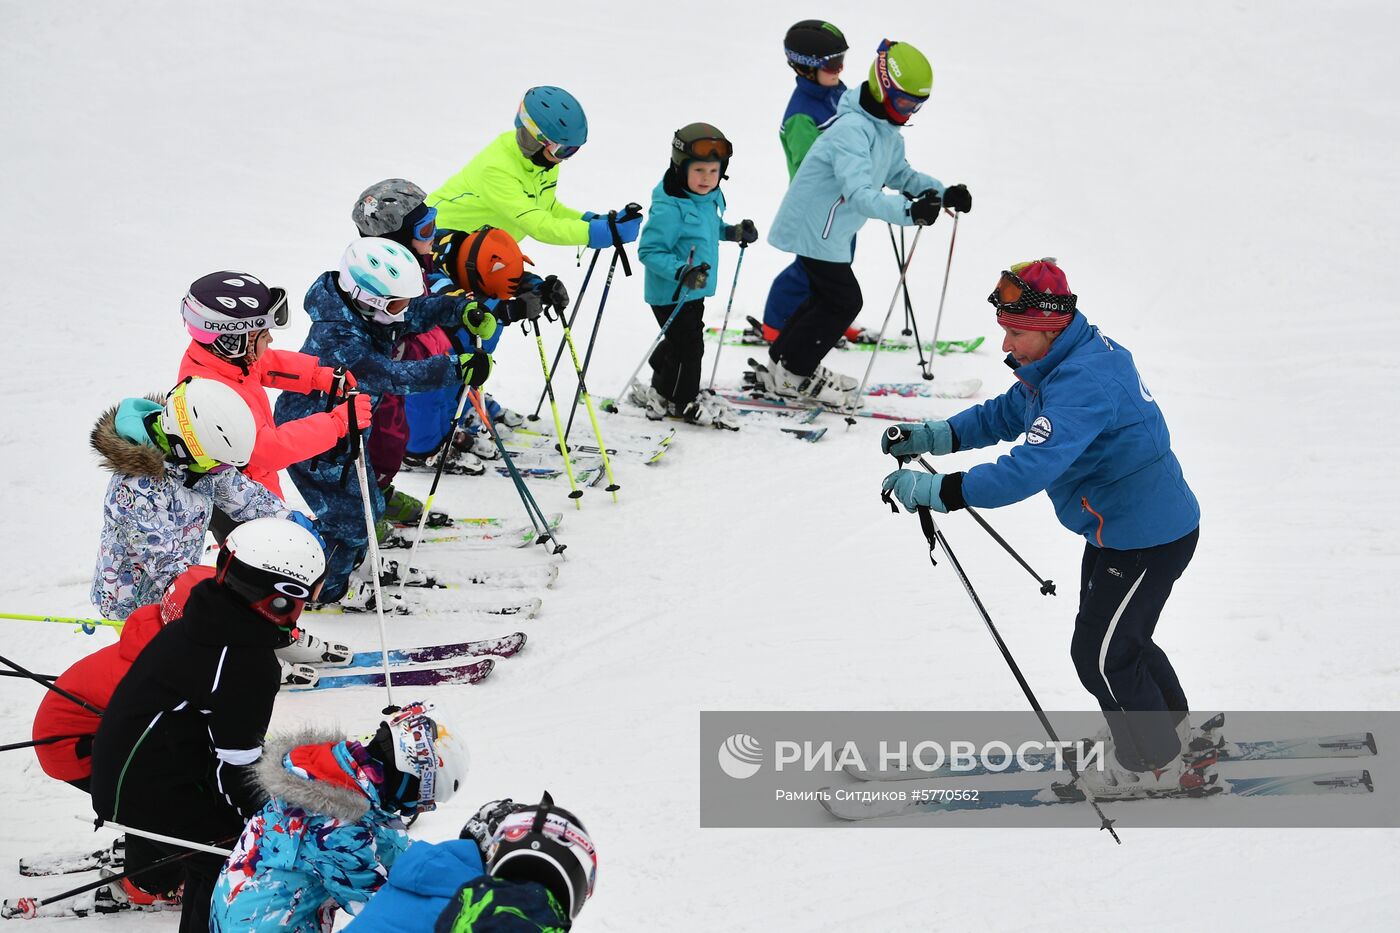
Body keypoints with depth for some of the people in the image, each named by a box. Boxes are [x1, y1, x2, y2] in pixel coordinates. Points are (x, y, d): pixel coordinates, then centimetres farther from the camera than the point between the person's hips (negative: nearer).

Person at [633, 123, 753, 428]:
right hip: (670, 293, -9)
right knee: (688, 344, -1)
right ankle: (683, 403, 19)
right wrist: (681, 272, -39)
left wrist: (733, 232, 5)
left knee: (679, 341, 23)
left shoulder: (710, 198, 0)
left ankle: (662, 392, 42)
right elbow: (649, 251, -28)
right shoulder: (669, 208, -28)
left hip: (694, 292, 9)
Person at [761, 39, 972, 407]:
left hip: (828, 230, 10)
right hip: (814, 229, -10)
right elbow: (858, 193, -42)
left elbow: (900, 173, 14)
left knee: (827, 295, 22)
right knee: (844, 301, -3)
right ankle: (791, 376, 9)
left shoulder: (886, 130, 4)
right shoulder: (852, 131, -30)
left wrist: (943, 194, -3)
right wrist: (909, 211, -56)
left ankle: (785, 362, 36)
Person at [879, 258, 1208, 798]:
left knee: (1100, 653, 2)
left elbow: (1030, 469, -41)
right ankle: (1176, 737, 45)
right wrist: (936, 436, -3)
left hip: (1148, 539, -10)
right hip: (1117, 528, 10)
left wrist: (939, 491, -40)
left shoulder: (1083, 382, -32)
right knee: (1117, 636, 25)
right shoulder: (1068, 357, 1)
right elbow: (1008, 414, 12)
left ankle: (1159, 766, 20)